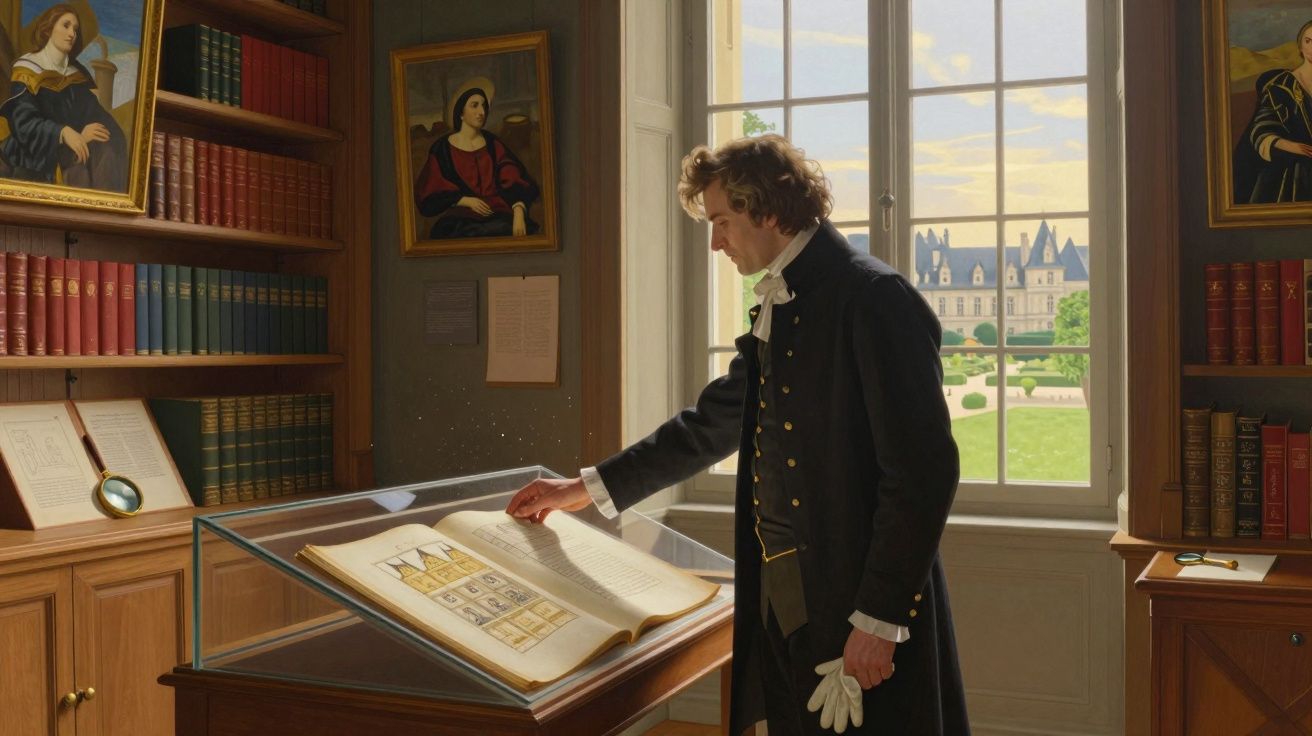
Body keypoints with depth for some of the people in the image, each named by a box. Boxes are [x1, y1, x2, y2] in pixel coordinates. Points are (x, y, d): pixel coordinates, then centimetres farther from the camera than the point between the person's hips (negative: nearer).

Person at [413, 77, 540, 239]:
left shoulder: (494, 144, 12)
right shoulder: (442, 148, 6)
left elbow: (514, 182, 0)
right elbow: (432, 194, 6)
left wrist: (518, 212, -20)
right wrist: (465, 200, -10)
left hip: (498, 215, 2)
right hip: (461, 218, -2)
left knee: (506, 229, -32)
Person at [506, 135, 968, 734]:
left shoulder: (875, 300, -15)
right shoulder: (778, 308, 12)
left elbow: (923, 471, -19)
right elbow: (713, 423, 20)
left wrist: (878, 620, -19)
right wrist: (587, 489, 20)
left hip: (859, 603, -8)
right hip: (782, 596, 8)